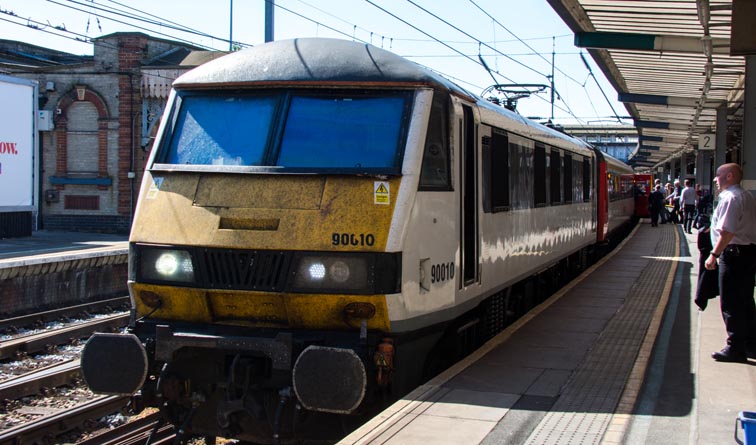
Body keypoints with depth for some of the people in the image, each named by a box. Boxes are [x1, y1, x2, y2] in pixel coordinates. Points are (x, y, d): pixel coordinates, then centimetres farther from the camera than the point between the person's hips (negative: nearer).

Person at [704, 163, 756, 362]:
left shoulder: (730, 198, -16)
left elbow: (728, 232, -24)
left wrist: (714, 254, -20)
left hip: (735, 254, -10)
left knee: (731, 303, -3)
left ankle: (735, 348, 1)